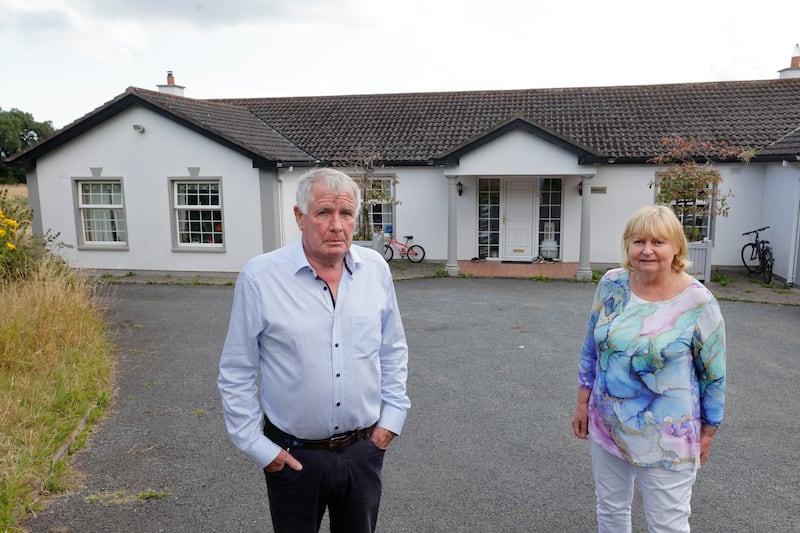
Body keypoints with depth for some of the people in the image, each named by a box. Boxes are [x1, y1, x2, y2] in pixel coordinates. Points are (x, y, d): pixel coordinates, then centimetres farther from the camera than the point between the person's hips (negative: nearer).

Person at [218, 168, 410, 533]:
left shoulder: (376, 269, -4)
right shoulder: (260, 277, -15)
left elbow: (393, 349, 9)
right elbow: (236, 374, -7)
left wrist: (392, 415, 4)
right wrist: (257, 447, -6)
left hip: (365, 449, 3)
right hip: (293, 456, -3)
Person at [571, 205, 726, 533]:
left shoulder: (698, 302, -15)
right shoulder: (611, 285, -5)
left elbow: (713, 374, -4)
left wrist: (707, 431, 2)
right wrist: (583, 404, 7)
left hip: (666, 438, -4)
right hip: (606, 426, 4)